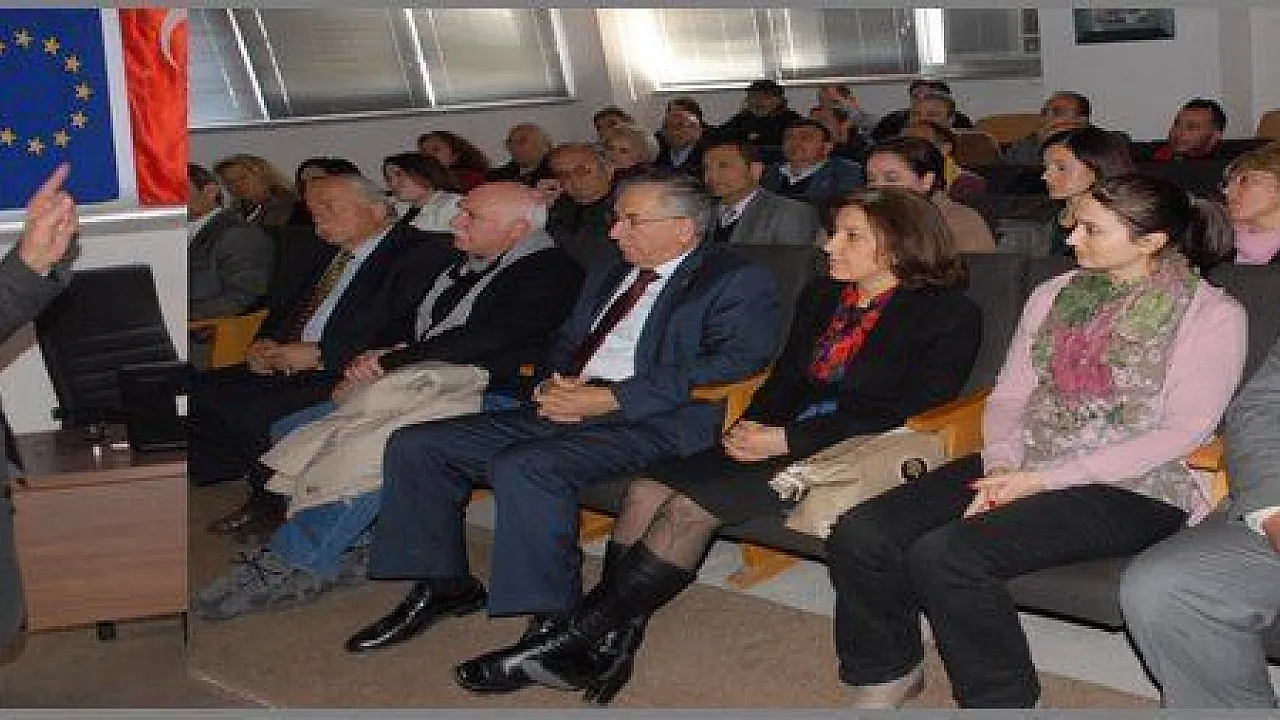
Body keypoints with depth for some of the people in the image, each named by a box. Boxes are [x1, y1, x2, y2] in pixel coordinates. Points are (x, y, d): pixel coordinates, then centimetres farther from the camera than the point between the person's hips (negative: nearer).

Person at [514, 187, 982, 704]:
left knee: (691, 505, -25)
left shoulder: (949, 313, -2)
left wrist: (788, 439, -15)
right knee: (648, 488, -18)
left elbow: (912, 411, -11)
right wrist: (754, 424, -1)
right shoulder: (821, 296, 20)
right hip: (780, 440, 7)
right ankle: (609, 645, -18)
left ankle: (585, 637, -15)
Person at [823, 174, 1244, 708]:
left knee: (945, 554, -30)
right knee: (859, 536, -16)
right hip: (1019, 468, 6)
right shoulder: (1054, 294, 15)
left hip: (1132, 486, -5)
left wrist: (1045, 479, -16)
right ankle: (887, 673, 9)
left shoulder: (1212, 314, -1)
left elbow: (1182, 432, -10)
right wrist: (1001, 467, -8)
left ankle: (1000, 699, -6)